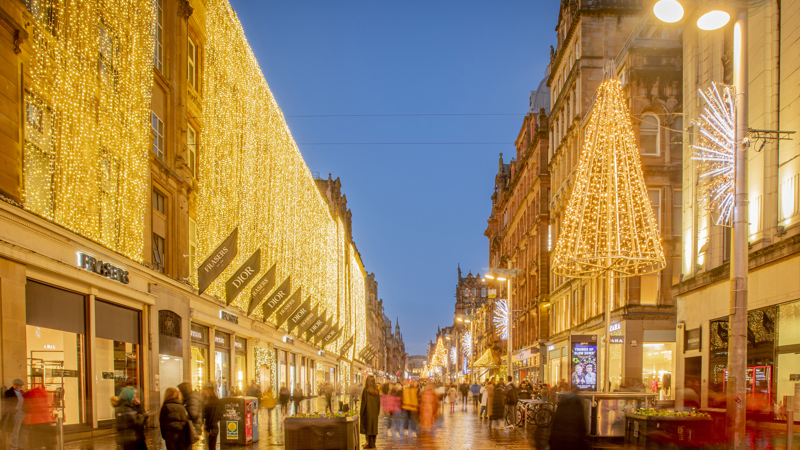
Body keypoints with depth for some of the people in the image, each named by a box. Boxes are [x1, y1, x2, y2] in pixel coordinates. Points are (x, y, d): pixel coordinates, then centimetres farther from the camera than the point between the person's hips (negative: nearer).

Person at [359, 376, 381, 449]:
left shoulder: (366, 390, -13)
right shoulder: (376, 390, 2)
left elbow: (364, 401, -13)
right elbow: (378, 401, 6)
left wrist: (361, 412, -6)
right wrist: (378, 411, 14)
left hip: (368, 410, -5)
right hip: (375, 411, 5)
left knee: (368, 426, 0)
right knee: (374, 426, 11)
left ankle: (370, 444, -1)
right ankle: (373, 443, 15)